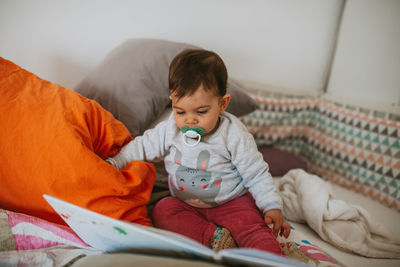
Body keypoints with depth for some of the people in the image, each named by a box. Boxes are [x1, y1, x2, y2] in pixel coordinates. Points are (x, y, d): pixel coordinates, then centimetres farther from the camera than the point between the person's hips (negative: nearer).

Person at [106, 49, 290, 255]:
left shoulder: (234, 135, -17)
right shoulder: (169, 130, -8)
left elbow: (256, 175, -9)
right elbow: (142, 147, 6)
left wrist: (272, 207, -14)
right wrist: (113, 164, -2)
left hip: (232, 201, -3)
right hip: (186, 205, 4)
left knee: (253, 227, -28)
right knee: (162, 212, -22)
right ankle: (213, 237, -28)